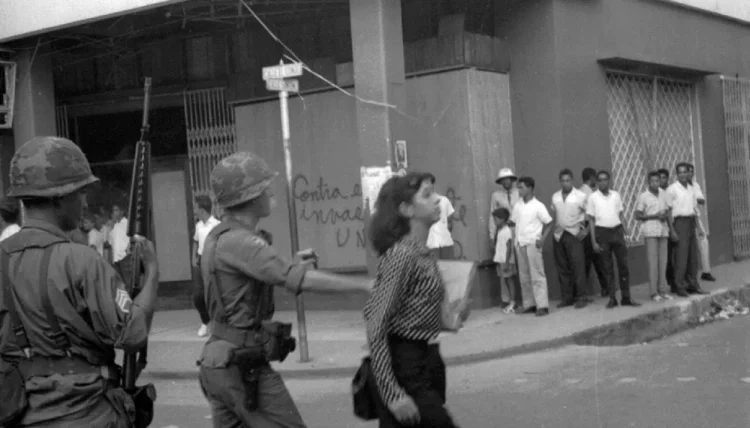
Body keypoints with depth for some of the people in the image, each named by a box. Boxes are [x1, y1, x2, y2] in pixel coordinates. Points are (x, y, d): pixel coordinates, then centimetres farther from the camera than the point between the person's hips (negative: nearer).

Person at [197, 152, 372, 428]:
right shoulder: (239, 242, -19)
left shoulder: (218, 237, 12)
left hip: (219, 362, 10)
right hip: (245, 366, -10)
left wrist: (291, 266, 8)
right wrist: (366, 285, -20)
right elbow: (305, 281, -26)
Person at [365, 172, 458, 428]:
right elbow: (376, 329, -20)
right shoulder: (401, 254, -16)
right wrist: (393, 394, -24)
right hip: (405, 368, -9)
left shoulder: (425, 255, 10)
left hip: (427, 362, 9)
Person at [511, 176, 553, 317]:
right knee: (524, 277, 8)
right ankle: (529, 304, 14)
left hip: (532, 244, -5)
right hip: (520, 244, 5)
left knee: (537, 276, -6)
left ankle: (542, 306, -6)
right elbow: (513, 221, 14)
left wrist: (542, 239, -11)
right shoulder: (517, 206, 8)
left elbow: (549, 224, -3)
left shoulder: (538, 206, -6)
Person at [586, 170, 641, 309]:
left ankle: (626, 297, 8)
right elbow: (591, 220, 1)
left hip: (617, 231, 2)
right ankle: (612, 298, 9)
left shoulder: (616, 195, 7)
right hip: (602, 232, -2)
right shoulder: (593, 197, 0)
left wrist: (625, 232, 3)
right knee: (607, 268, 2)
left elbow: (621, 215, 13)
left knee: (623, 265, 1)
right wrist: (594, 241, -4)